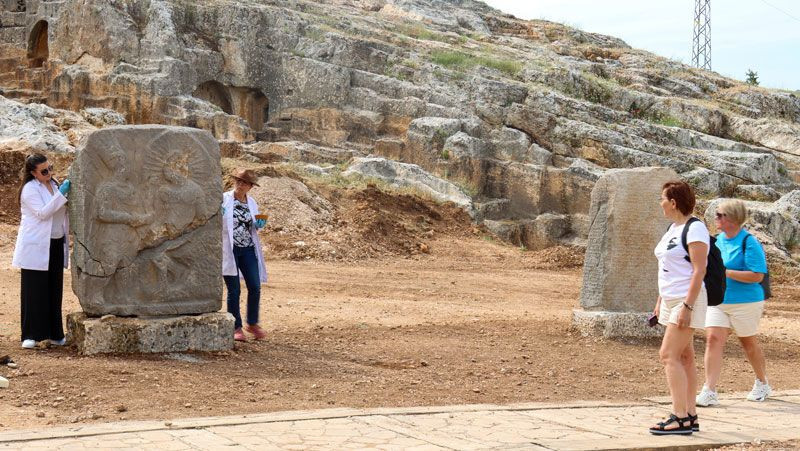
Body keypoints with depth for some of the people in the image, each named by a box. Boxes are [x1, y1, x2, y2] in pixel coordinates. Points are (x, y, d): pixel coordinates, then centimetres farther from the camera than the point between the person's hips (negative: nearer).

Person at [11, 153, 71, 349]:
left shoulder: (53, 184, 13)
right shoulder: (30, 189, -9)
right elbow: (42, 213, -21)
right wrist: (61, 194, -22)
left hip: (55, 244, 7)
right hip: (36, 247, -7)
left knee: (54, 291, 9)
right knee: (34, 291, -4)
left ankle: (54, 333, 16)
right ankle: (30, 335, 0)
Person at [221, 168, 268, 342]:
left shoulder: (252, 203, 10)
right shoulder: (224, 199, -2)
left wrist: (259, 225, -1)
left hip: (248, 249, 4)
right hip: (229, 249, -4)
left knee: (255, 287, 0)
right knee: (234, 290, 0)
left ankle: (252, 323, 19)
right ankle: (236, 328, 10)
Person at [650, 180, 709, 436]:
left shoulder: (694, 228, -14)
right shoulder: (673, 228, 16)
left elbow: (699, 270, -19)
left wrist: (687, 306, -23)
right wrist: (660, 300, 20)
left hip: (687, 300, -9)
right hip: (671, 300, 9)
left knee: (669, 355, -14)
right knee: (684, 357, 9)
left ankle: (680, 419, -14)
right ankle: (690, 415, 13)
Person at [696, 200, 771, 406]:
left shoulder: (749, 243, -15)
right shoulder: (718, 240, 7)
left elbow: (757, 276, -21)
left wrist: (726, 272, -25)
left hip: (745, 302, -5)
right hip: (717, 301, 6)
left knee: (748, 343, 12)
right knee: (713, 340, -9)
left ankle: (762, 384, 35)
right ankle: (709, 391, -12)